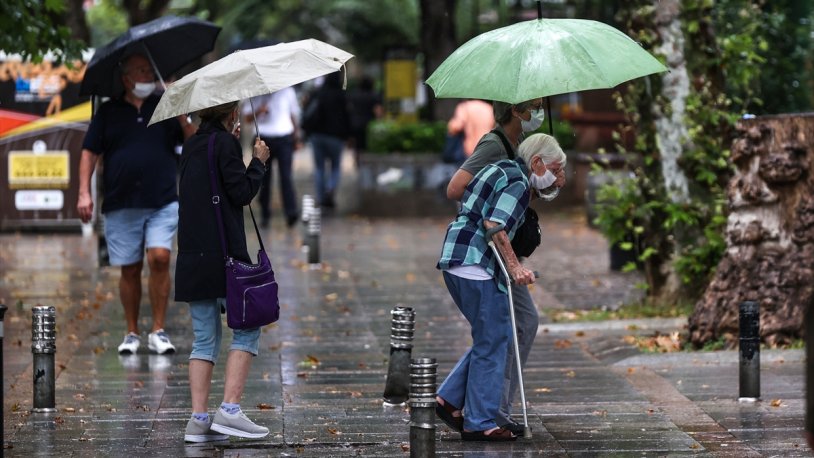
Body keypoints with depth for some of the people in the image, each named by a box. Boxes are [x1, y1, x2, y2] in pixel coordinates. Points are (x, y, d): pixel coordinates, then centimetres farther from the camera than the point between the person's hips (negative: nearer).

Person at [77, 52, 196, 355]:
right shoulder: (109, 112, 9)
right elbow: (89, 153, 8)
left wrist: (181, 115, -11)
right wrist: (84, 193, -1)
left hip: (162, 204, 0)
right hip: (121, 205, 1)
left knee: (159, 258, -16)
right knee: (130, 270, 4)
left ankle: (158, 331, -7)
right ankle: (132, 333, 15)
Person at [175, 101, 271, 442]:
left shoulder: (190, 146, 15)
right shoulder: (225, 143, -7)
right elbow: (242, 192, -11)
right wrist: (259, 161, 5)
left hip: (192, 257, 7)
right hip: (224, 254, -7)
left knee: (204, 339, 8)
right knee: (247, 330, 1)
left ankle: (198, 419, 1)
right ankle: (230, 409, -9)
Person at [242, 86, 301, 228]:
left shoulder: (287, 91, 10)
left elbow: (294, 115, 18)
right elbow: (247, 117, 5)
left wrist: (296, 137, 18)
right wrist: (259, 111, -15)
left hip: (284, 138, -1)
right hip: (263, 139, 1)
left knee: (286, 175, -14)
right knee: (264, 178, 3)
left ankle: (291, 211, -22)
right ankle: (265, 215, 10)